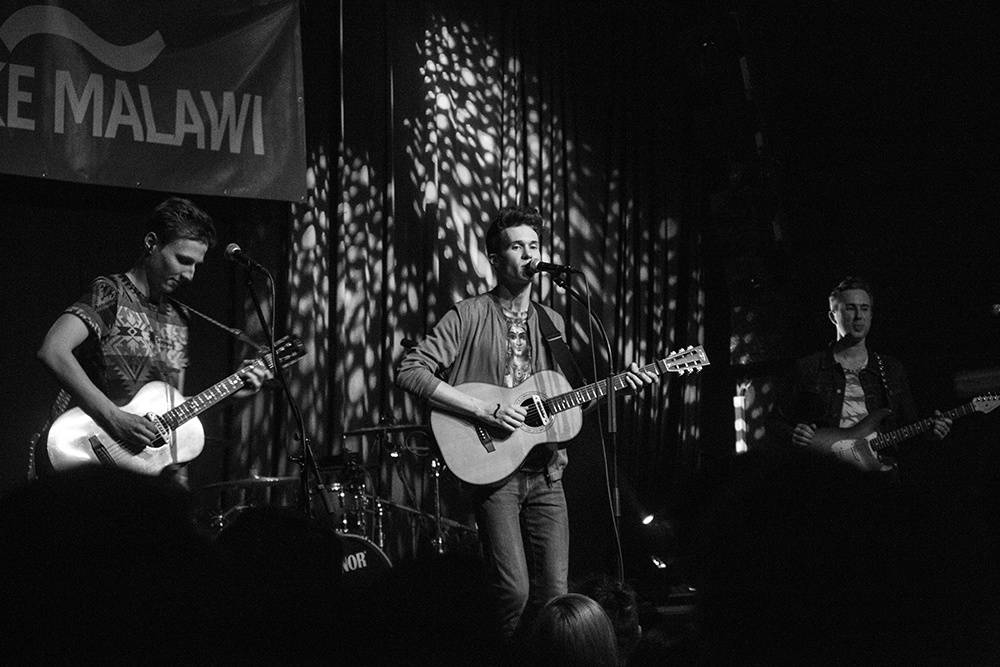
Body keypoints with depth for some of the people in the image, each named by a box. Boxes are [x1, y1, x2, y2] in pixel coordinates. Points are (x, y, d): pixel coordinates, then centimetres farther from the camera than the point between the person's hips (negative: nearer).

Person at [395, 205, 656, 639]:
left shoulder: (552, 323, 15)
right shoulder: (468, 317, -4)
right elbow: (410, 371, -14)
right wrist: (484, 411, -19)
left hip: (544, 471, 5)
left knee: (553, 594, 1)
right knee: (514, 592, -13)